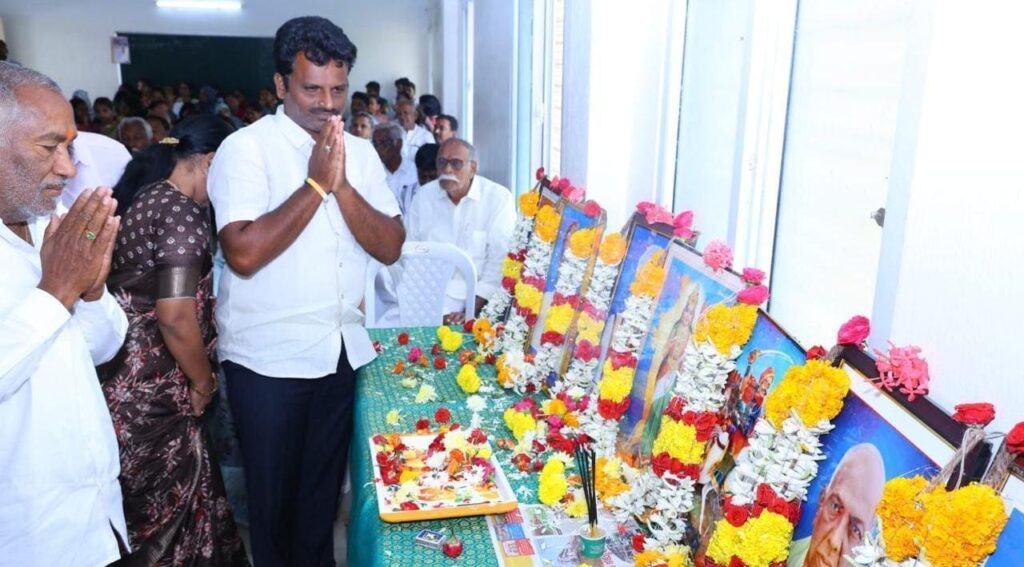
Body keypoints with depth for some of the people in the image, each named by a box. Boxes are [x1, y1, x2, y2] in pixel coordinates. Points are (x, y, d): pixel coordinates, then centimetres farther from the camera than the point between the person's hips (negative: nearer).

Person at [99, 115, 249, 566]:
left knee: (143, 501, 21)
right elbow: (176, 316, -24)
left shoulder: (142, 196, 10)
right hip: (152, 386, -9)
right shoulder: (181, 211, -17)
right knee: (169, 505, 7)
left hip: (123, 372, 9)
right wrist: (203, 380, -8)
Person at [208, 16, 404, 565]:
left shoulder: (360, 152, 5)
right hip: (269, 358, -4)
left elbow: (391, 247, -4)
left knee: (324, 483, 20)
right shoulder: (246, 148, -10)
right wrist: (316, 184, -20)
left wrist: (341, 184, -16)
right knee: (273, 491, 13)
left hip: (344, 350, 5)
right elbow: (244, 253, -23)